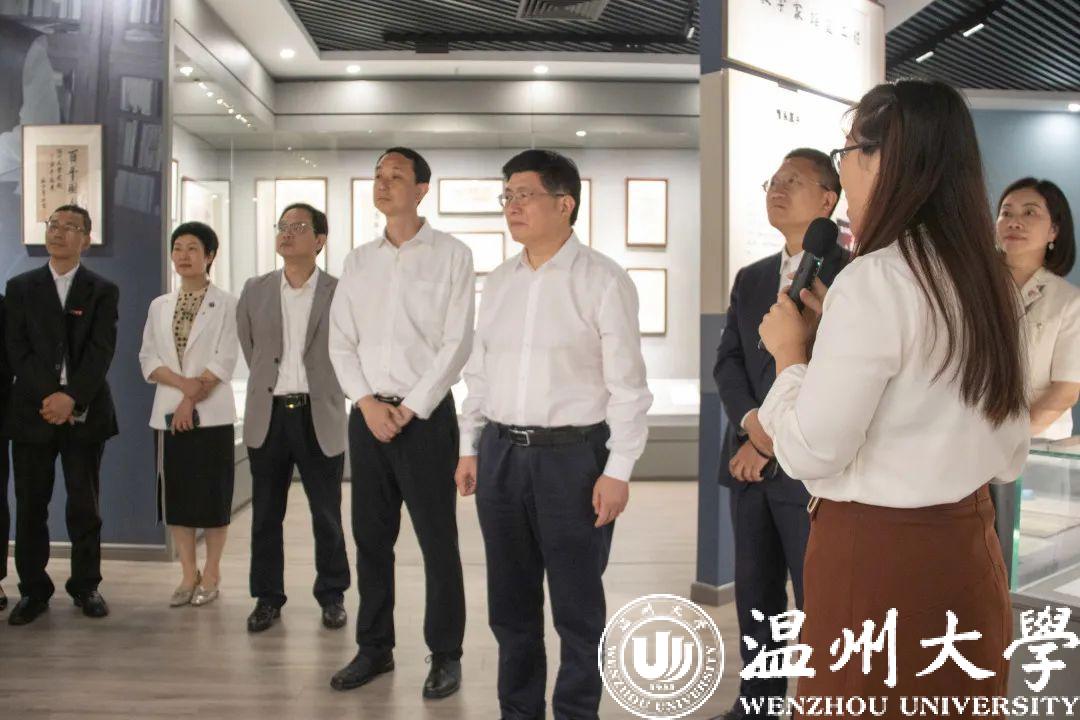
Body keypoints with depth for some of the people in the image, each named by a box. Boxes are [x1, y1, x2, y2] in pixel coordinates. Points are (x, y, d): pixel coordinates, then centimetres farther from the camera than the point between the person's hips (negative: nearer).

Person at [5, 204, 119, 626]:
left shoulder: (103, 291, 7)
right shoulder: (21, 287, 10)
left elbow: (101, 352, -4)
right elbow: (16, 349, 1)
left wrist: (72, 398, -16)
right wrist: (48, 398, -12)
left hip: (84, 413, -1)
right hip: (32, 412, 1)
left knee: (85, 506, 3)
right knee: (30, 506, 4)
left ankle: (86, 587, 15)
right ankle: (33, 590, 15)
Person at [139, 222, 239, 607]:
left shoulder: (225, 304, -2)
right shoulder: (159, 306, 12)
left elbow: (224, 361, -8)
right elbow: (148, 359, 6)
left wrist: (193, 399, -14)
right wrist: (182, 383, -11)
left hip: (212, 413, -4)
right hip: (168, 411, 4)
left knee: (213, 494, 0)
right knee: (176, 494, 6)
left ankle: (211, 573, 14)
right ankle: (188, 574, 17)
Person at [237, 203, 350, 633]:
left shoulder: (339, 293, -4)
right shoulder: (255, 291, 6)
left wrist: (318, 390, 6)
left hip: (320, 417, -2)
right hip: (268, 415, 3)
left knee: (327, 516, 6)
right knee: (265, 515, 9)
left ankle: (332, 597, 22)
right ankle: (267, 598, 23)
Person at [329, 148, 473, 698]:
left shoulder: (450, 254, -2)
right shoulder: (359, 260, 12)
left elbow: (457, 342, -8)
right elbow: (340, 340, 9)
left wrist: (409, 409, -11)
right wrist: (368, 402, -5)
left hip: (425, 415, -4)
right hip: (367, 414, 5)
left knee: (438, 540, 1)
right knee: (371, 536, 10)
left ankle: (445, 655, 15)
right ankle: (374, 648, 24)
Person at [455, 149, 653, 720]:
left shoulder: (602, 280, -8)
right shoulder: (498, 282, 10)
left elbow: (627, 384, -10)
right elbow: (479, 371, 14)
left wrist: (617, 470, -13)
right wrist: (470, 447, 11)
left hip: (572, 456, -5)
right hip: (500, 453, 6)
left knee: (576, 608, 7)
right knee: (510, 604, 16)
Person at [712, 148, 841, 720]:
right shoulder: (750, 279, 14)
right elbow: (727, 361, 7)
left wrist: (774, 440, -12)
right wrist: (750, 421, -11)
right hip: (749, 463, 6)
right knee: (754, 593, 14)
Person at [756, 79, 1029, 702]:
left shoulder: (874, 281, -19)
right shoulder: (988, 278, 5)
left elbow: (809, 453, -19)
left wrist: (791, 352, -2)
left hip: (877, 554, -8)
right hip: (967, 545, 8)